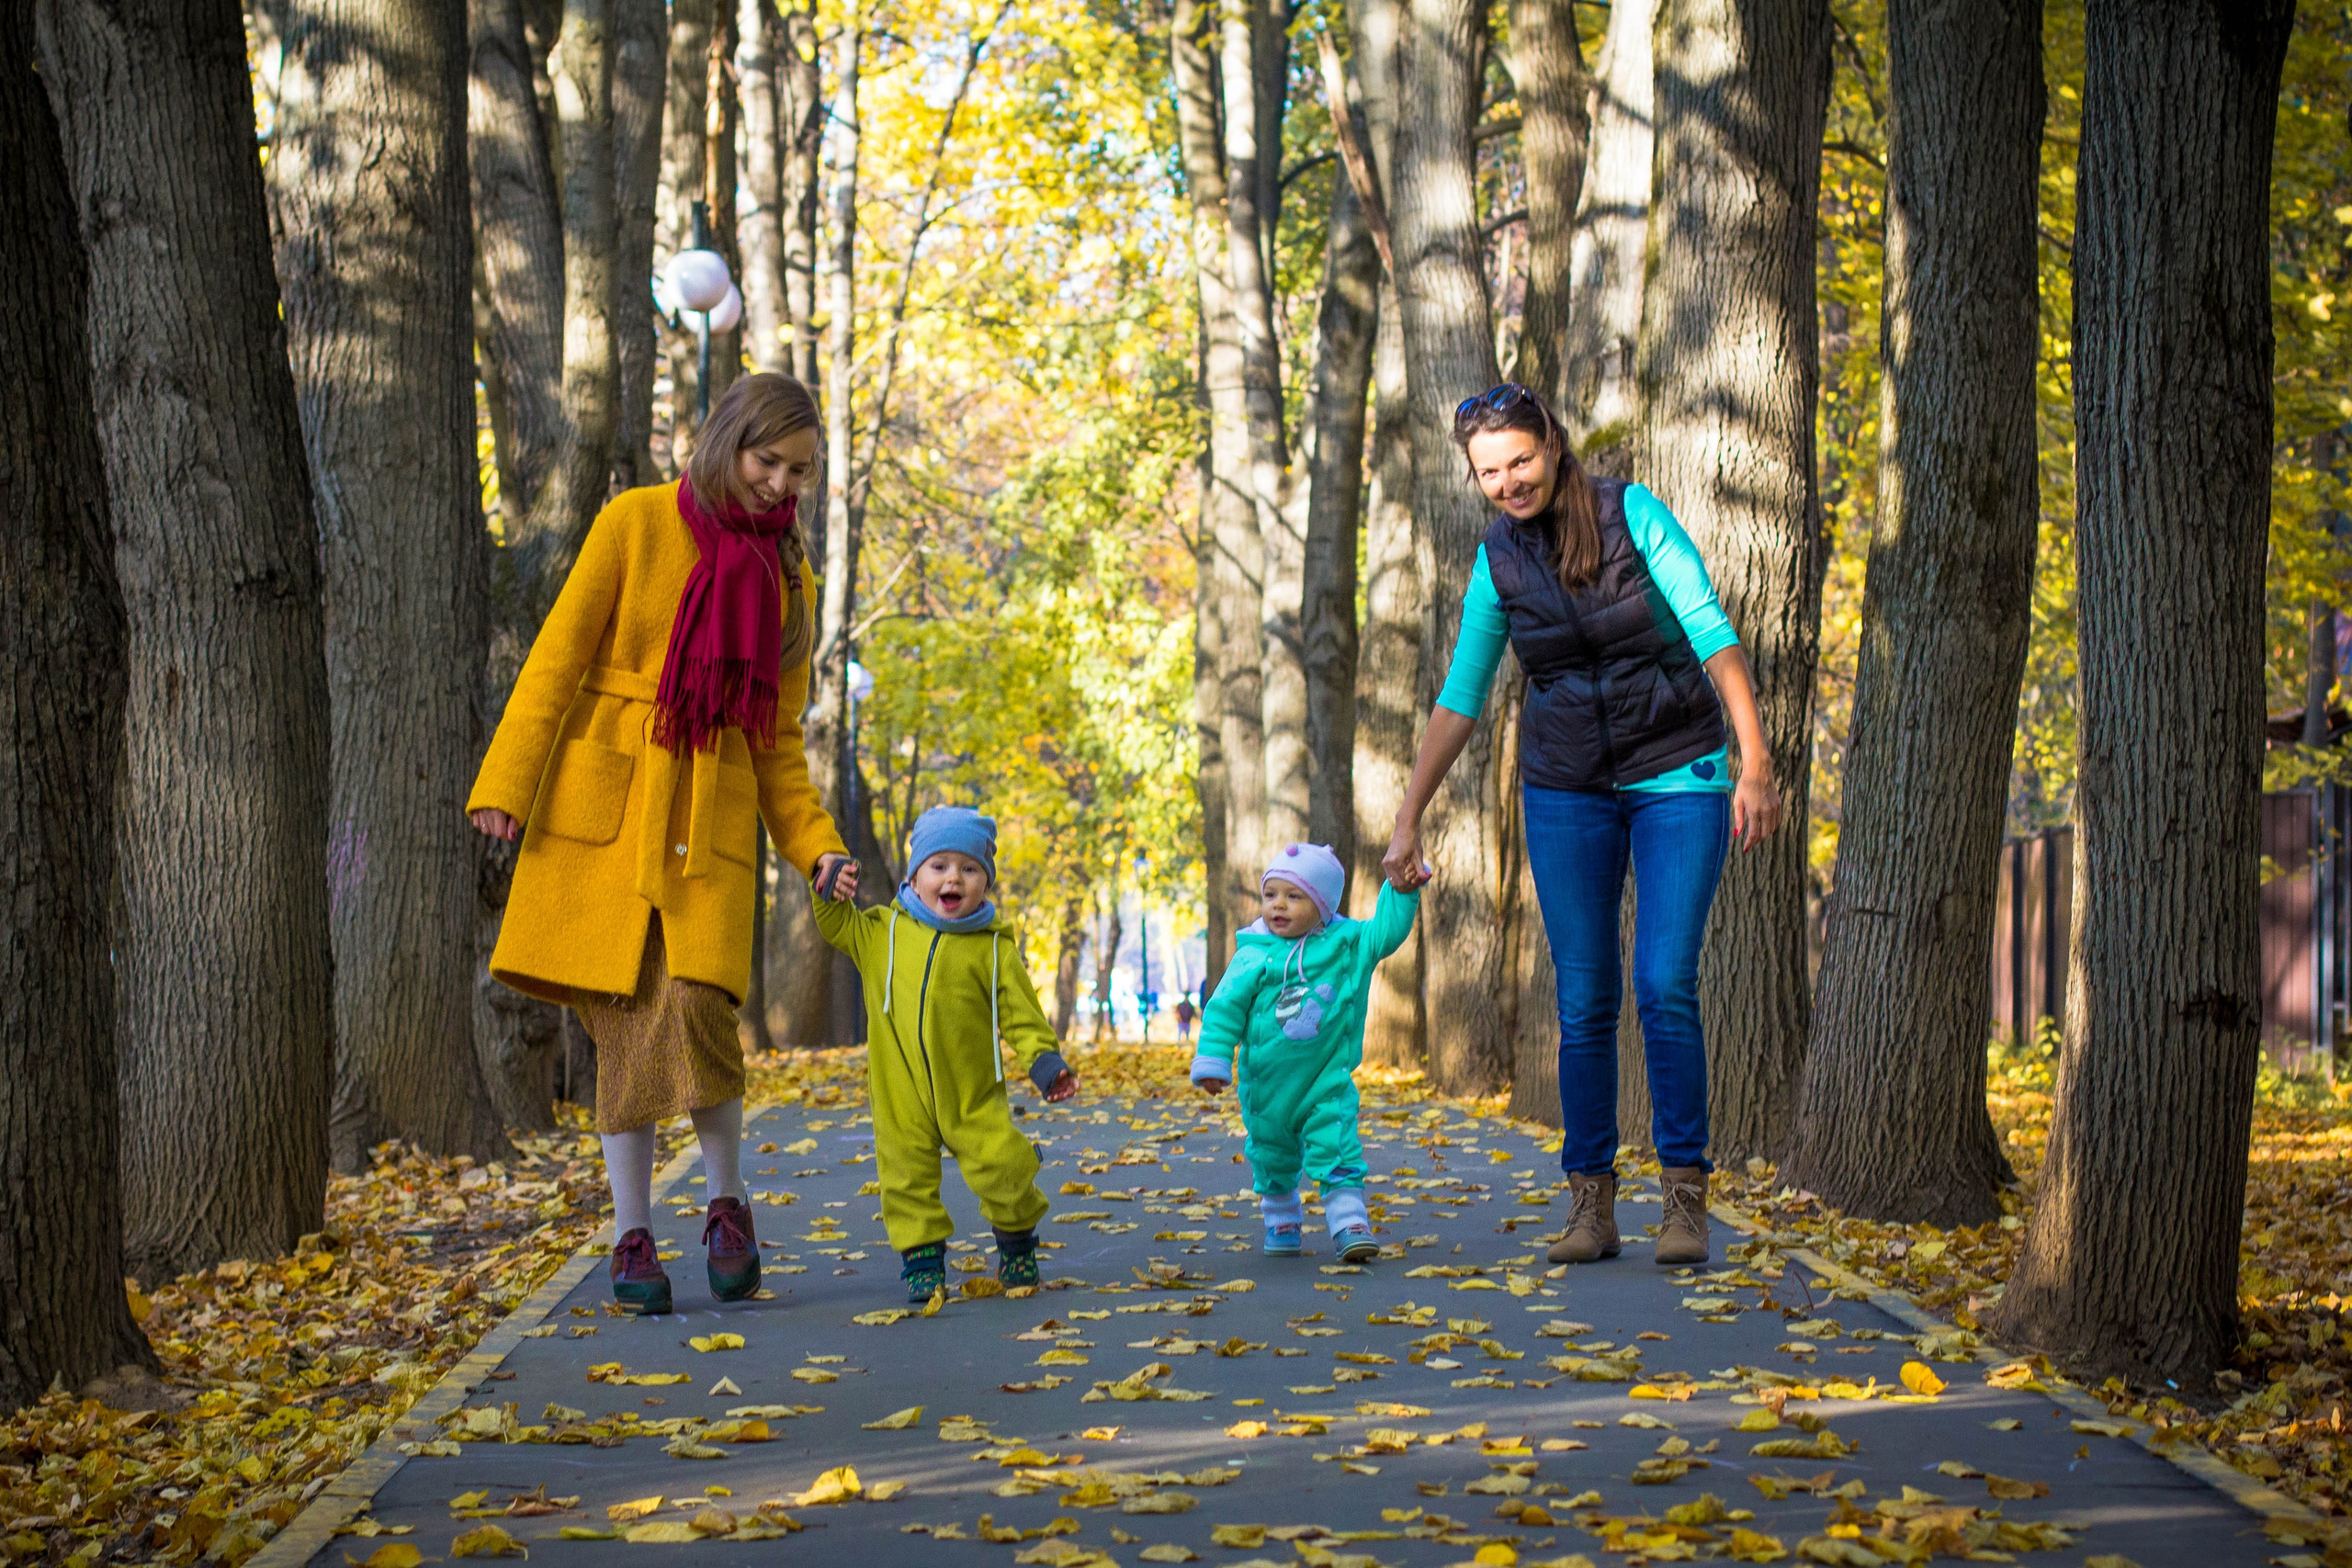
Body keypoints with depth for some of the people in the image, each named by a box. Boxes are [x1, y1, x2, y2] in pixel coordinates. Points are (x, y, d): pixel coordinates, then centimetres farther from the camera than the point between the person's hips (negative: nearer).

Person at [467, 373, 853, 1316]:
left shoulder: (786, 575, 11)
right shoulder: (635, 523, -1)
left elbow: (779, 738, 12)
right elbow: (559, 656, -4)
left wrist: (817, 848, 0)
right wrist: (505, 786, -11)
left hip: (709, 809, 2)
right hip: (603, 799, -2)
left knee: (694, 1003, -17)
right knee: (623, 1020, -2)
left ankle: (728, 1204, 3)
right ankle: (632, 1238, 8)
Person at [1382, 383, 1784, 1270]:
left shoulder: (1633, 514, -9)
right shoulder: (1498, 560, 2)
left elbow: (1713, 633, -13)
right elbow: (1460, 698, 7)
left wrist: (1755, 764, -21)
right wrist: (1407, 822, 5)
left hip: (1678, 774, -3)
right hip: (1567, 788, 3)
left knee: (1665, 986, -12)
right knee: (1583, 1001, -1)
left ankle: (1685, 1197, -4)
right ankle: (1590, 1205, 6)